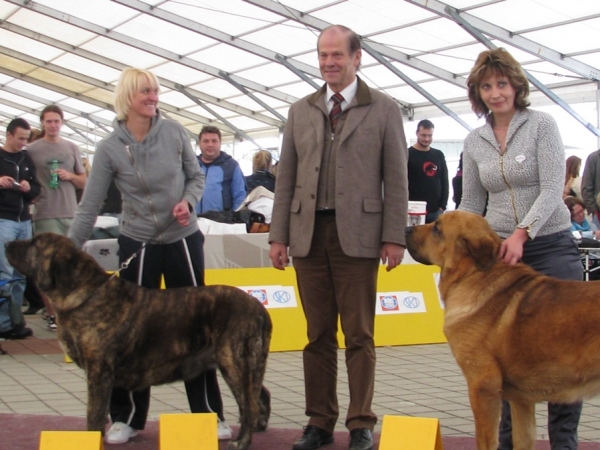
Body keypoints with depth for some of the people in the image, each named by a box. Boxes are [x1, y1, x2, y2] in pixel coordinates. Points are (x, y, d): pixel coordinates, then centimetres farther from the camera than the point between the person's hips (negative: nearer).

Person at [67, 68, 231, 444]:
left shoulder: (174, 132, -4)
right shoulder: (109, 148, -8)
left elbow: (197, 176, 7)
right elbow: (90, 206, -7)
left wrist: (188, 201, -14)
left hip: (183, 240, 1)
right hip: (137, 244, -1)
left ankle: (209, 412, 16)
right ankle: (127, 416, 18)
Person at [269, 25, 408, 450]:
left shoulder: (384, 110, 3)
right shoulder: (301, 111, 13)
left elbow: (396, 178, 0)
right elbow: (286, 178, 12)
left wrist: (394, 237, -6)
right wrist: (278, 235, 6)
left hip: (357, 234, -3)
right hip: (308, 233, 4)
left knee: (359, 335, 1)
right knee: (318, 334, 9)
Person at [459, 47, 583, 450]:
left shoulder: (541, 124, -4)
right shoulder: (474, 142, 8)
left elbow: (552, 190, -13)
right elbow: (471, 204, 12)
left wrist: (522, 233, -26)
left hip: (551, 247, -3)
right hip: (499, 252, 3)